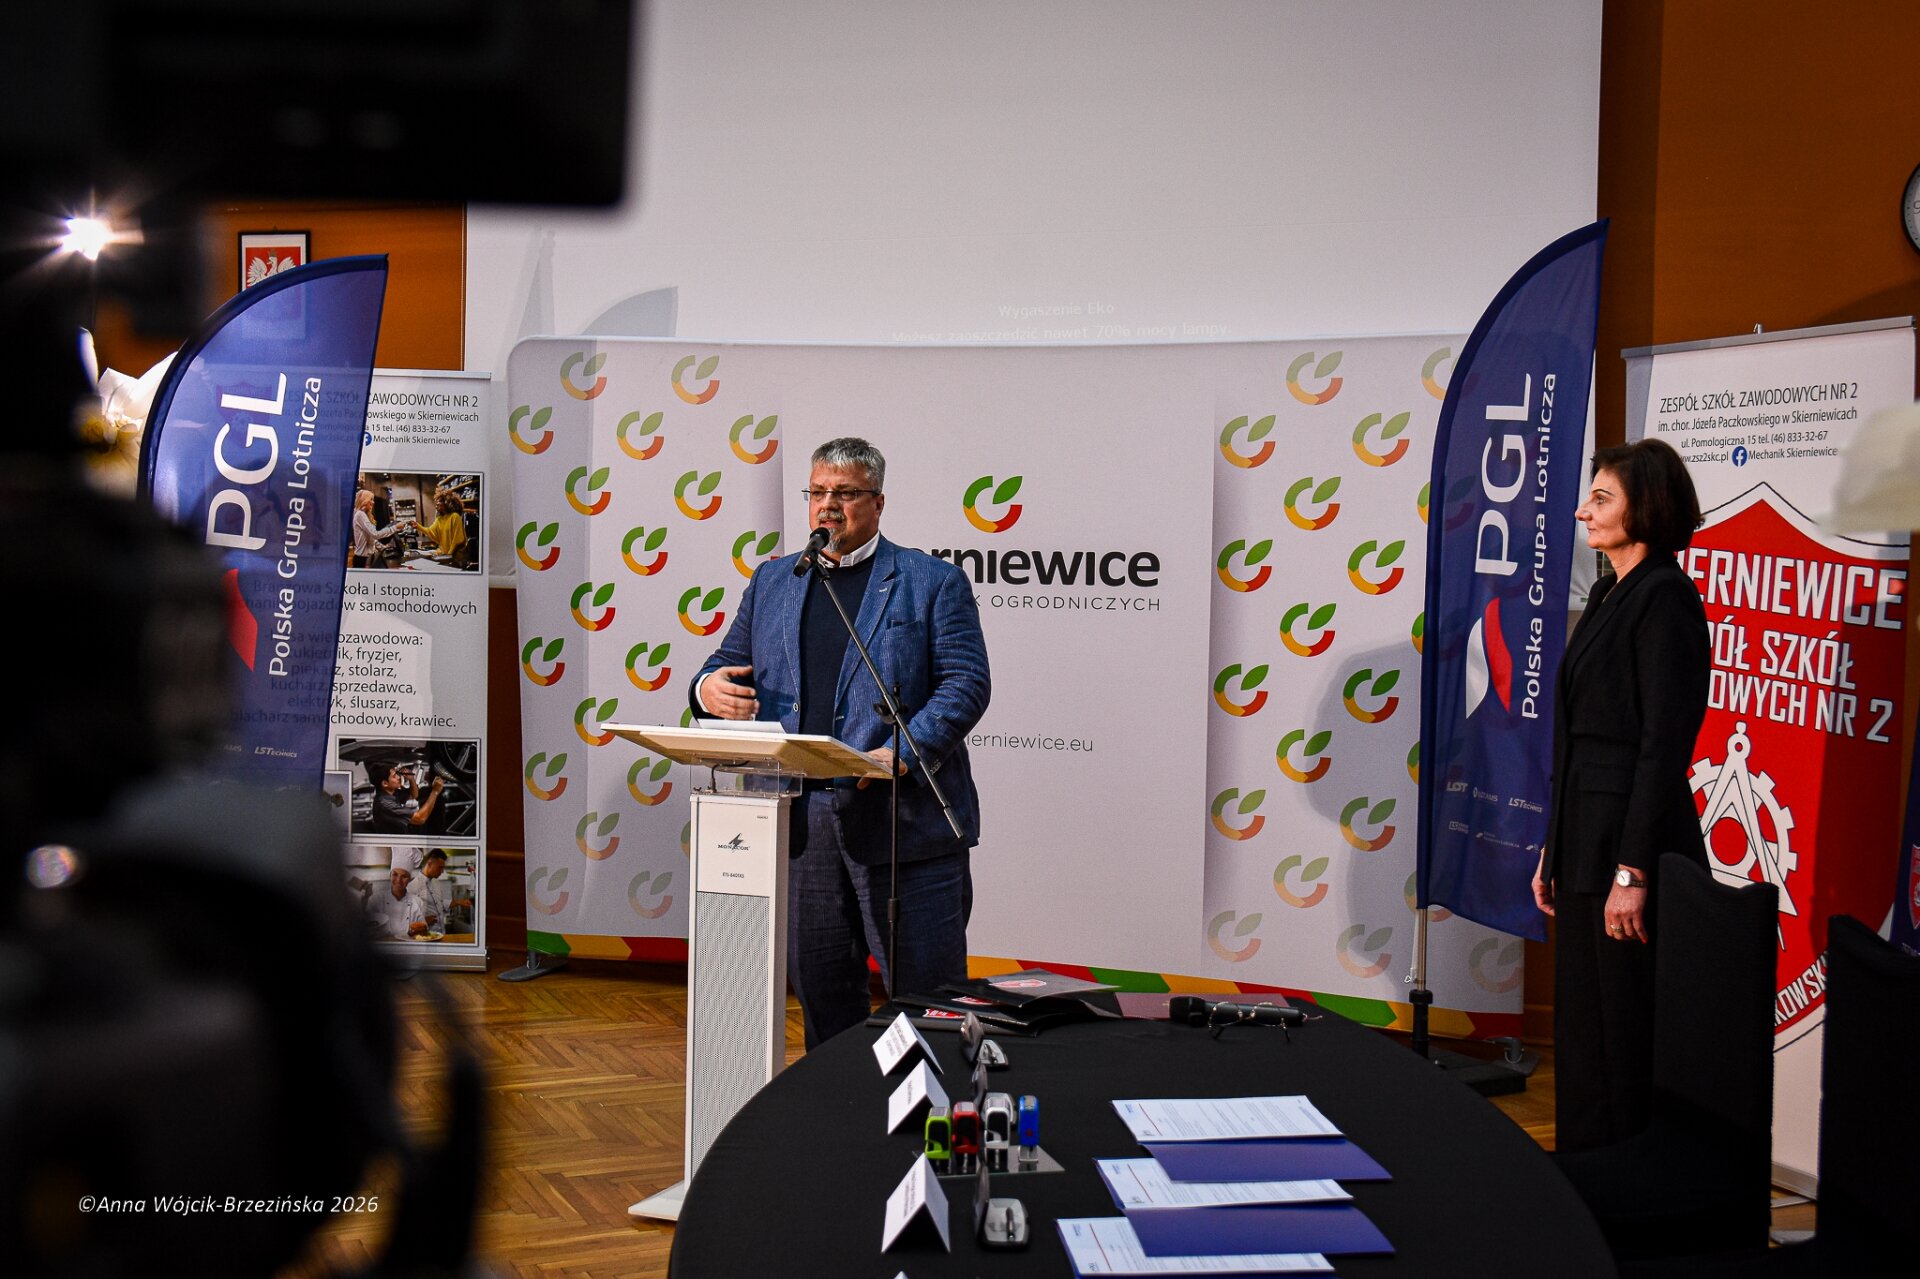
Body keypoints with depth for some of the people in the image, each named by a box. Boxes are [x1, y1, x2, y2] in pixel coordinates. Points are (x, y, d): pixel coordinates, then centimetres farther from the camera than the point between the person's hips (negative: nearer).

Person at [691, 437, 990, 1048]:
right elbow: (730, 665, 22)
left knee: (925, 997, -2)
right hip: (801, 821, 4)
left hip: (905, 821, -4)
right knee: (820, 993, 12)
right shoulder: (771, 581, 18)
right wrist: (709, 689, -4)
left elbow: (966, 683, -4)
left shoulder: (933, 582, 4)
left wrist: (901, 754, -19)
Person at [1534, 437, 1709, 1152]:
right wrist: (1554, 850, 18)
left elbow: (1664, 743, -19)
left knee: (1626, 1032, -1)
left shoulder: (1664, 597, -13)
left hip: (1633, 838, -10)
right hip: (1585, 838, 10)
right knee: (1582, 1024, 15)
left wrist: (1633, 871, -21)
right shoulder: (1612, 594, 15)